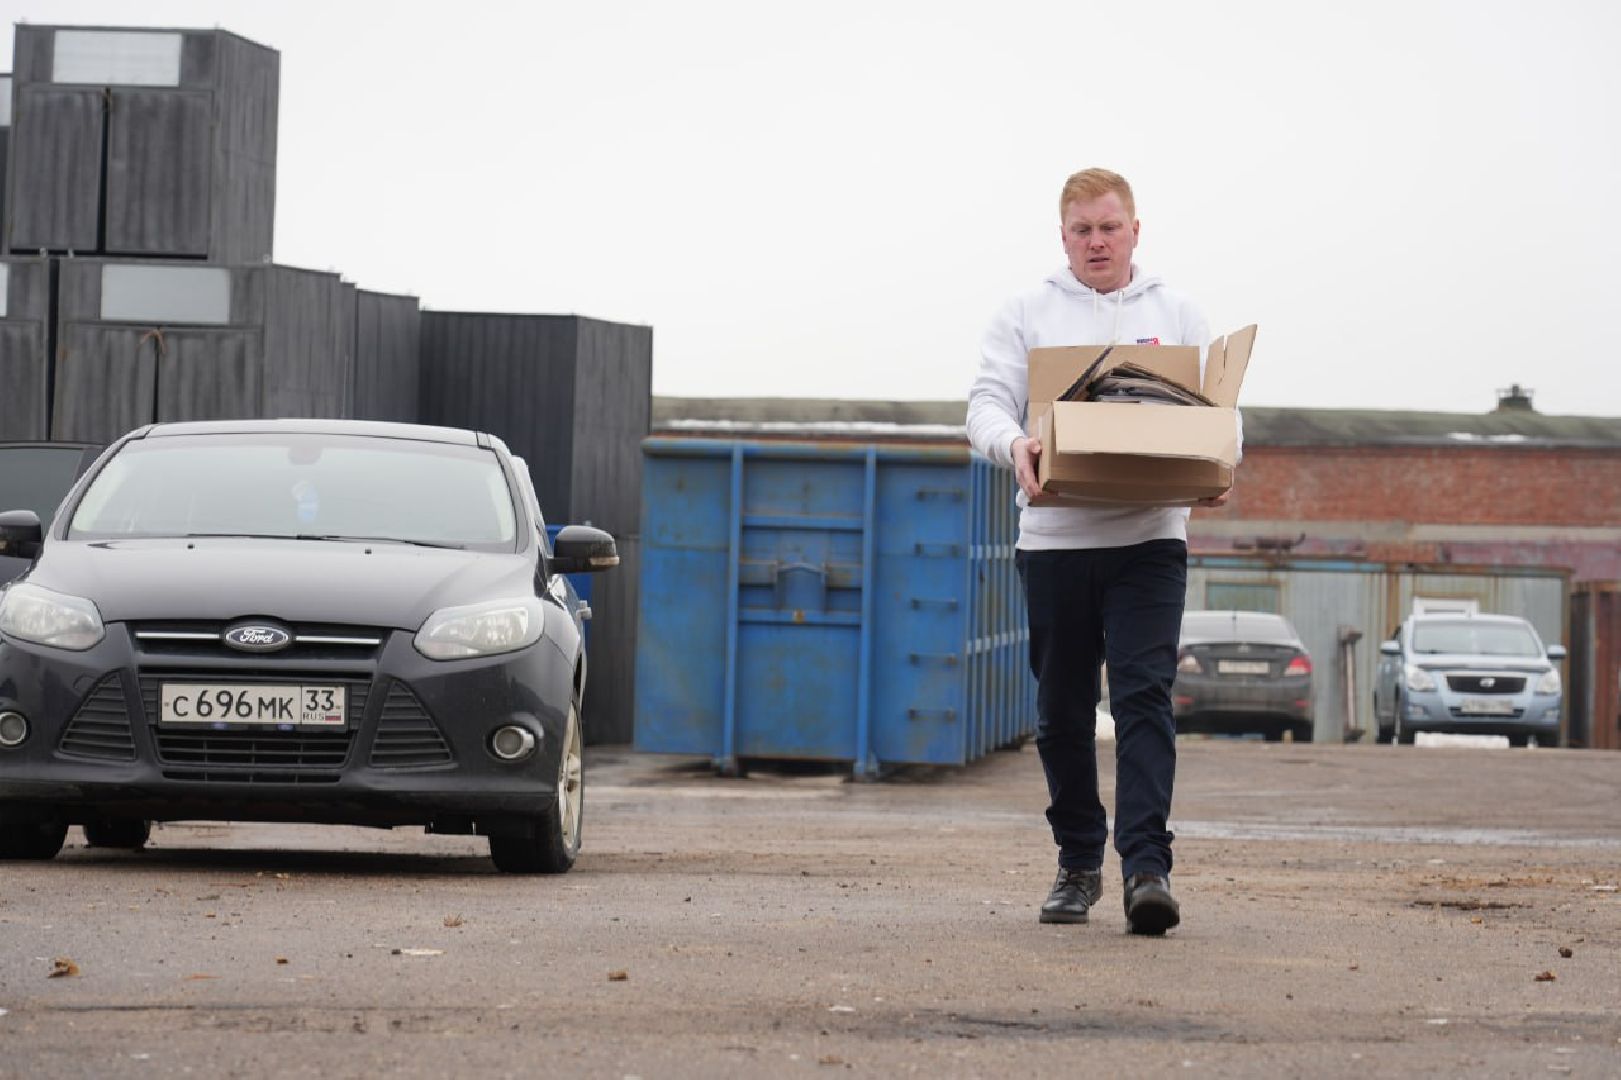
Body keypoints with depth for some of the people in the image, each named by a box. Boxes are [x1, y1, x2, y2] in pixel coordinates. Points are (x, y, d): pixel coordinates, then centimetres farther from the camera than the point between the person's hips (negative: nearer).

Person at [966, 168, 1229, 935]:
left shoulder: (1177, 315, 13)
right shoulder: (1027, 315, 10)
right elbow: (987, 403, 2)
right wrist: (1014, 446, -21)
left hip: (1149, 536, -1)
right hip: (1054, 539, 1)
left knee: (1144, 697, -14)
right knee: (1063, 711, 7)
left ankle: (1146, 866, -20)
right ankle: (1078, 863, 20)